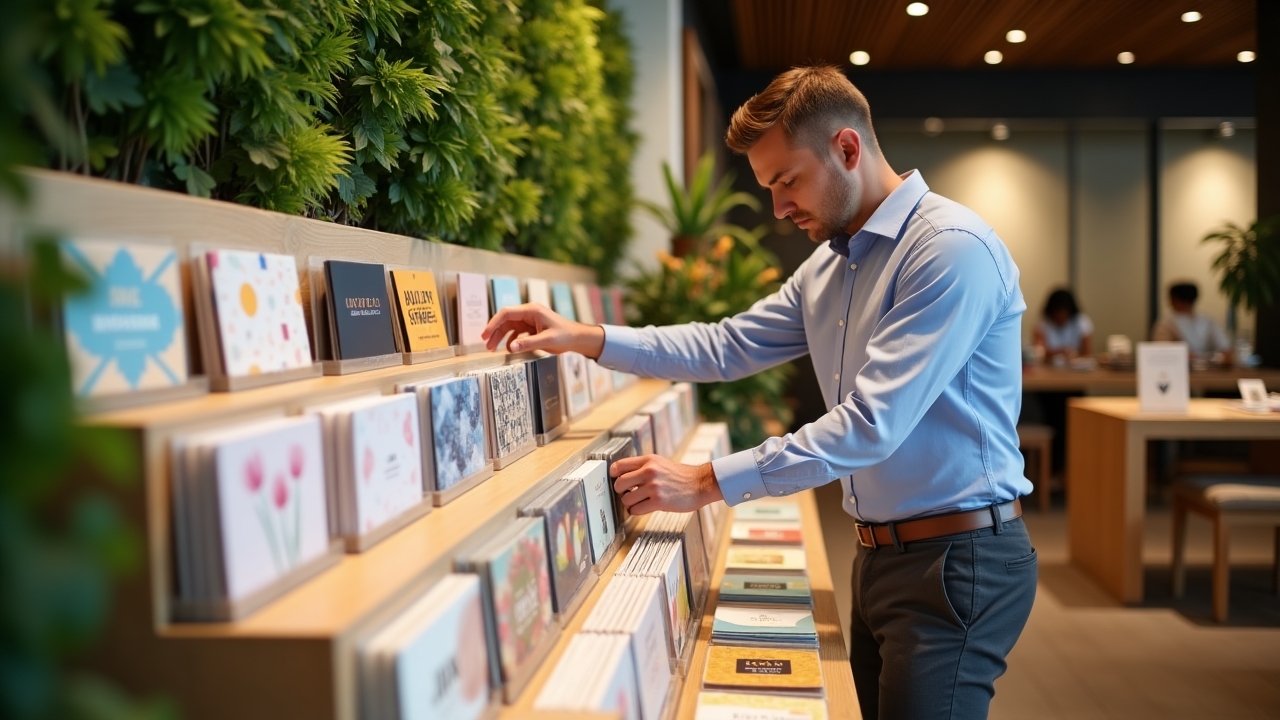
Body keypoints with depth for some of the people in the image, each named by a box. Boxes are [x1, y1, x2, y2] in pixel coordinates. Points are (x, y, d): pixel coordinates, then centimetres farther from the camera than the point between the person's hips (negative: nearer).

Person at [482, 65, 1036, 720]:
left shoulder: (951, 248, -18)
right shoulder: (829, 265, 12)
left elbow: (871, 424, -24)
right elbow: (728, 347, 12)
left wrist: (708, 483, -23)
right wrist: (585, 338, 2)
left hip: (957, 560, -8)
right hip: (881, 554, 8)